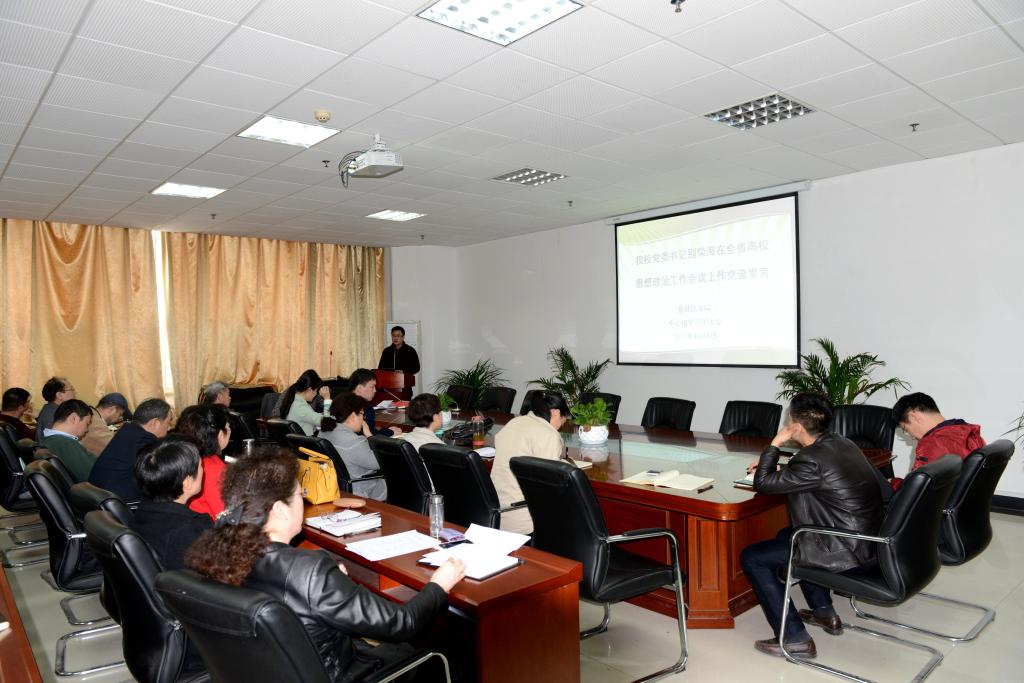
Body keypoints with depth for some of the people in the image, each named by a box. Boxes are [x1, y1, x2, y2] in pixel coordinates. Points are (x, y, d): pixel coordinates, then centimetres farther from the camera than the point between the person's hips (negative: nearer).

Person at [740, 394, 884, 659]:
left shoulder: (812, 460, -24)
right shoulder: (841, 443, 4)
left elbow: (762, 484, -14)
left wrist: (775, 443, -6)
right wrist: (769, 465, 14)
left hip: (846, 551, -9)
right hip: (868, 538, 9)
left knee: (751, 557, -2)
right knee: (788, 535, 30)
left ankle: (795, 639, 1)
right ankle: (824, 612, 34)